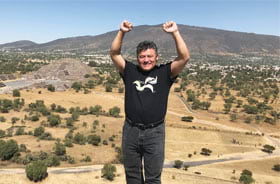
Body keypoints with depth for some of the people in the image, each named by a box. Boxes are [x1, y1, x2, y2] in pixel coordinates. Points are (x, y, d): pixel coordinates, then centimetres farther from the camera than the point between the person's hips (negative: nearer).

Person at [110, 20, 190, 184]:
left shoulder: (165, 73, 0)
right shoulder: (130, 71, 4)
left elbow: (185, 57, -10)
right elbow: (114, 54, -1)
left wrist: (175, 33, -16)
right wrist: (122, 32, -11)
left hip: (155, 132, -2)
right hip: (131, 130, 2)